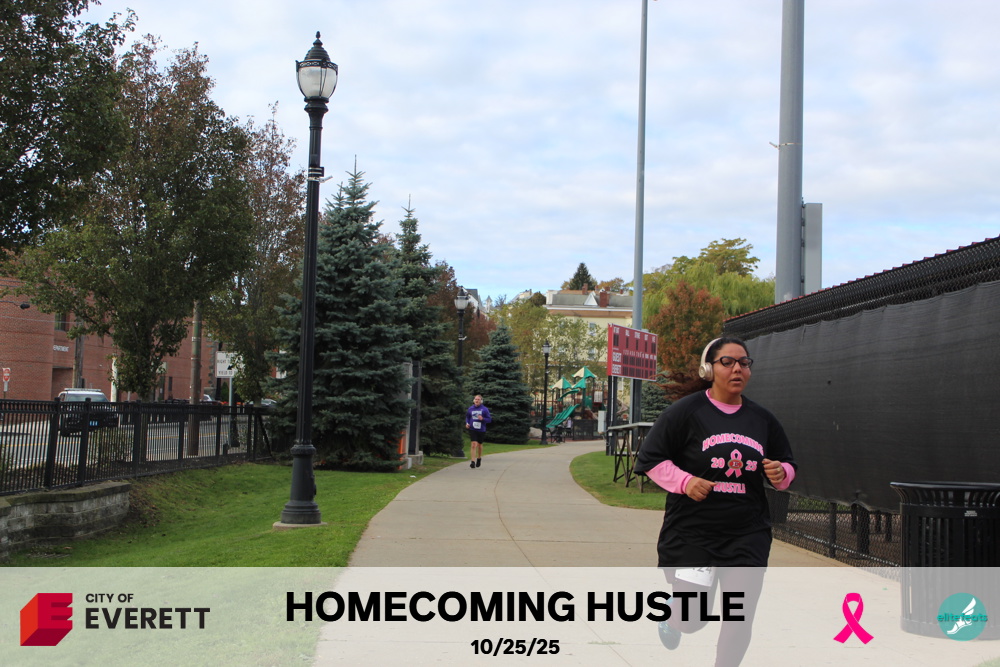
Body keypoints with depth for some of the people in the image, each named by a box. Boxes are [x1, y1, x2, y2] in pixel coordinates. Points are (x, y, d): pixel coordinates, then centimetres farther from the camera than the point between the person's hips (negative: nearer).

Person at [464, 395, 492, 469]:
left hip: (481, 430, 0)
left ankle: (479, 458, 41)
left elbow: (489, 419, -3)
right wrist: (467, 423, -1)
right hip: (472, 429, 0)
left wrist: (482, 419, -21)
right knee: (474, 444, -15)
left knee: (479, 445, 16)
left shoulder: (485, 409, -4)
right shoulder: (470, 408, 3)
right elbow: (467, 417, 17)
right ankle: (473, 461, -19)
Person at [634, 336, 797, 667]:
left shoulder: (762, 419, 9)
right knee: (692, 621, 1)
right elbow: (649, 458, -3)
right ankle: (670, 616, 38)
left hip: (748, 535, 3)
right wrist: (684, 481, -17)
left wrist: (781, 474, -3)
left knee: (740, 619, -1)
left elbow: (788, 464, 20)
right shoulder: (686, 411, -5)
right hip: (691, 531, -3)